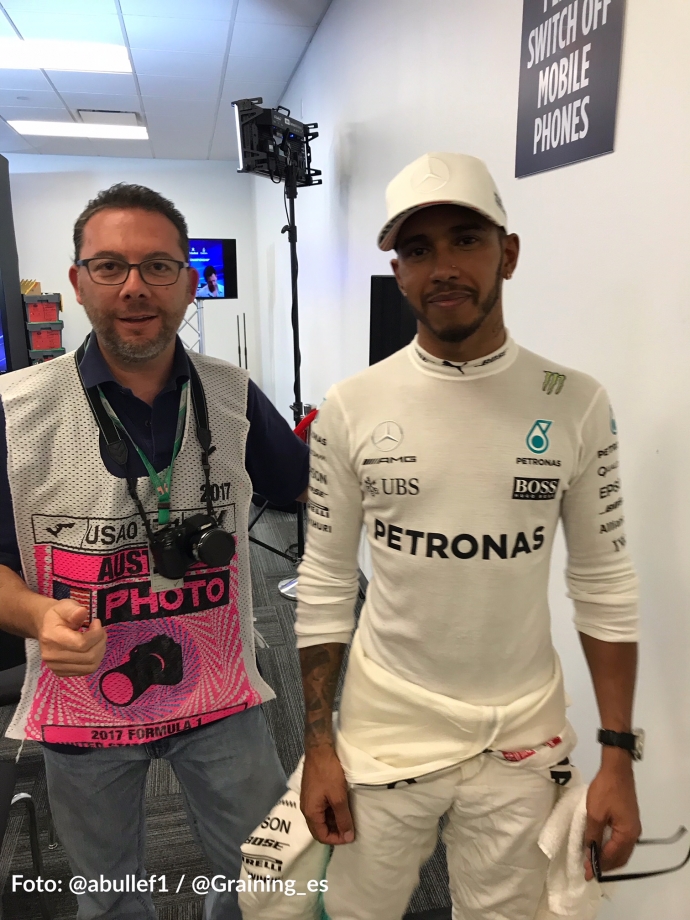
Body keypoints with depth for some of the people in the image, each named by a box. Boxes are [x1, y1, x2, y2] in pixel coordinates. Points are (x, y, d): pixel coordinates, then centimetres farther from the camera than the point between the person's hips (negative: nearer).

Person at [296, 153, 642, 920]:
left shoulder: (576, 405, -7)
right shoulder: (350, 408, -8)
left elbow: (604, 585, -1)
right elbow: (325, 583, -3)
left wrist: (619, 753, -2)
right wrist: (317, 743, -1)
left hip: (524, 734, 1)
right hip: (386, 721, 0)